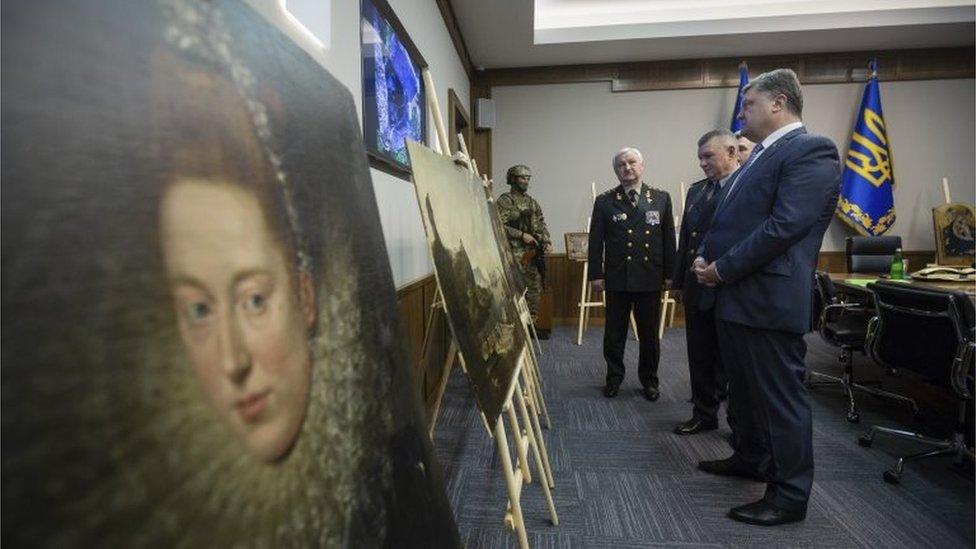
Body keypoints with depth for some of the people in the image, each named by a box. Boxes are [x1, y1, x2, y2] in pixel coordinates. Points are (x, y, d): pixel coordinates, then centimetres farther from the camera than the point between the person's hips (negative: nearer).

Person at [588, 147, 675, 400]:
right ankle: (614, 377, 26)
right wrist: (596, 274, -3)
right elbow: (595, 241, 2)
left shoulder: (661, 199, 6)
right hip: (617, 279, -1)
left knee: (649, 333, 11)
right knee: (614, 332, 9)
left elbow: (669, 238, 6)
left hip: (650, 279, 1)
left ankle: (649, 379, 28)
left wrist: (669, 273, 3)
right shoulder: (604, 202, 2)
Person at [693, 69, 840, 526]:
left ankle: (789, 496, 16)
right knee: (744, 388, 21)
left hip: (768, 298, -9)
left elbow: (786, 225, -21)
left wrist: (722, 269, -16)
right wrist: (705, 257, 2)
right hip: (735, 296, 10)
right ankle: (751, 459, 39)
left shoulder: (812, 150, -11)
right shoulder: (759, 155, 18)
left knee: (780, 396, 2)